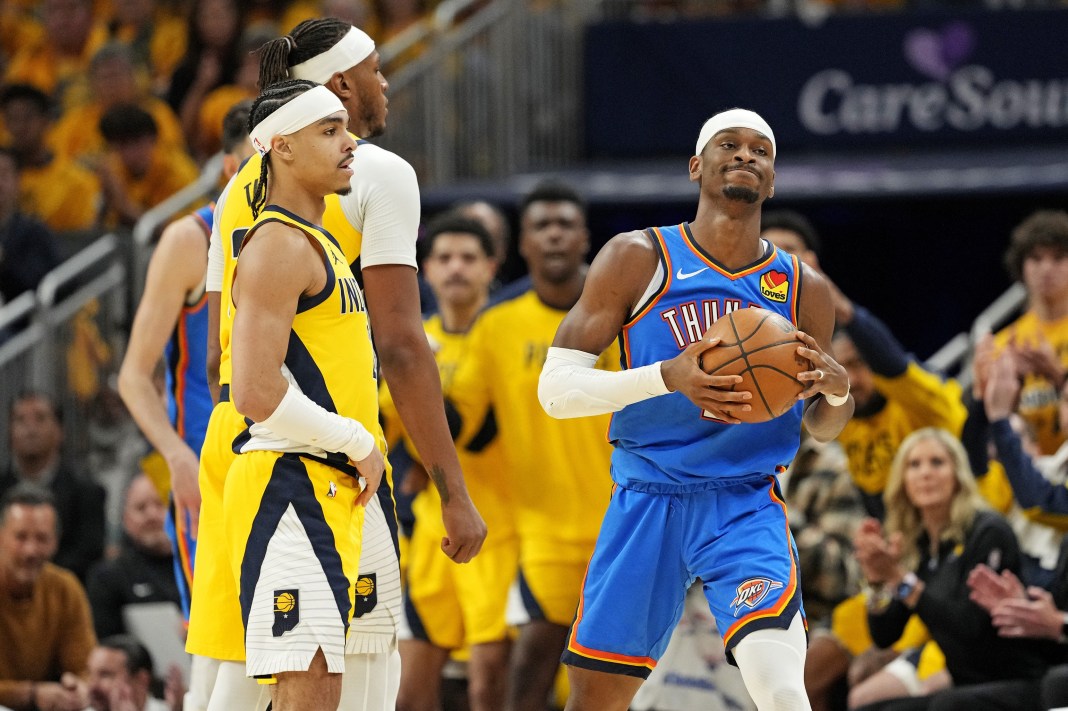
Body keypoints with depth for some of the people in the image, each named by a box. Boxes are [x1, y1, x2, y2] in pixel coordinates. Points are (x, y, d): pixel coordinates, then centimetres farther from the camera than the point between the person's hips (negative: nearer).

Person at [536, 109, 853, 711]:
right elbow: (556, 387, -10)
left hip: (746, 505, 0)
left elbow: (823, 428, 17)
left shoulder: (804, 290, 5)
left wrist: (837, 390, -8)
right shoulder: (639, 260, -3)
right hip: (647, 498, 0)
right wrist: (667, 377, -25)